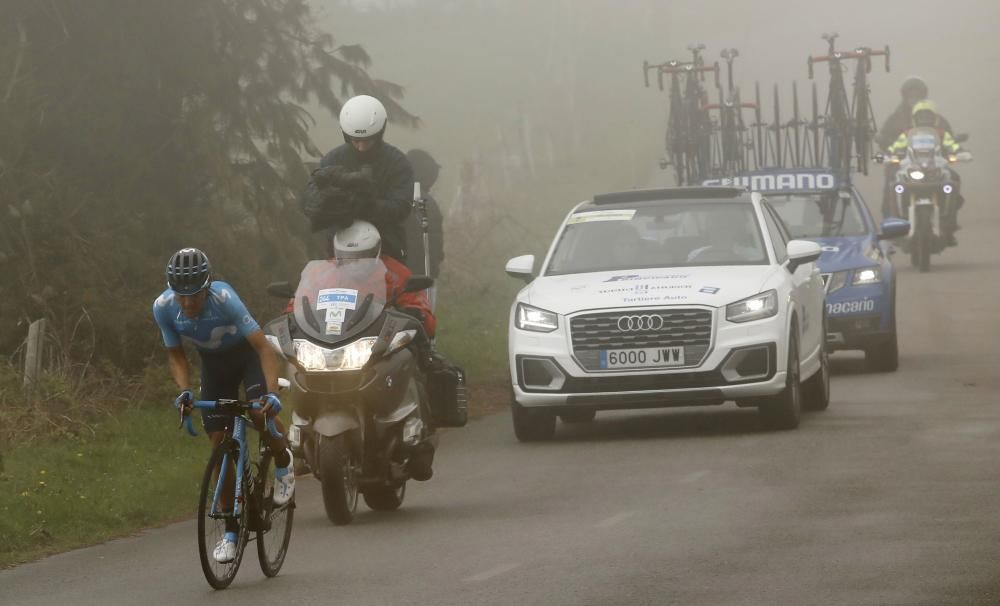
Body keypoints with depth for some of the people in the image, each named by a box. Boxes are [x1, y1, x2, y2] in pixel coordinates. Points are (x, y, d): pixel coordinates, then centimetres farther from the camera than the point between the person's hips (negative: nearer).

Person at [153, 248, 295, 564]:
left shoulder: (223, 298, -36)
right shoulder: (163, 307, -25)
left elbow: (263, 347, -36)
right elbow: (176, 355, -9)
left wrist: (272, 392, -48)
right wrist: (185, 391, -27)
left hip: (247, 351, -3)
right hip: (213, 361, 3)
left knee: (260, 412, -30)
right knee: (219, 442, -4)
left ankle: (283, 461, 4)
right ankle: (231, 530, 5)